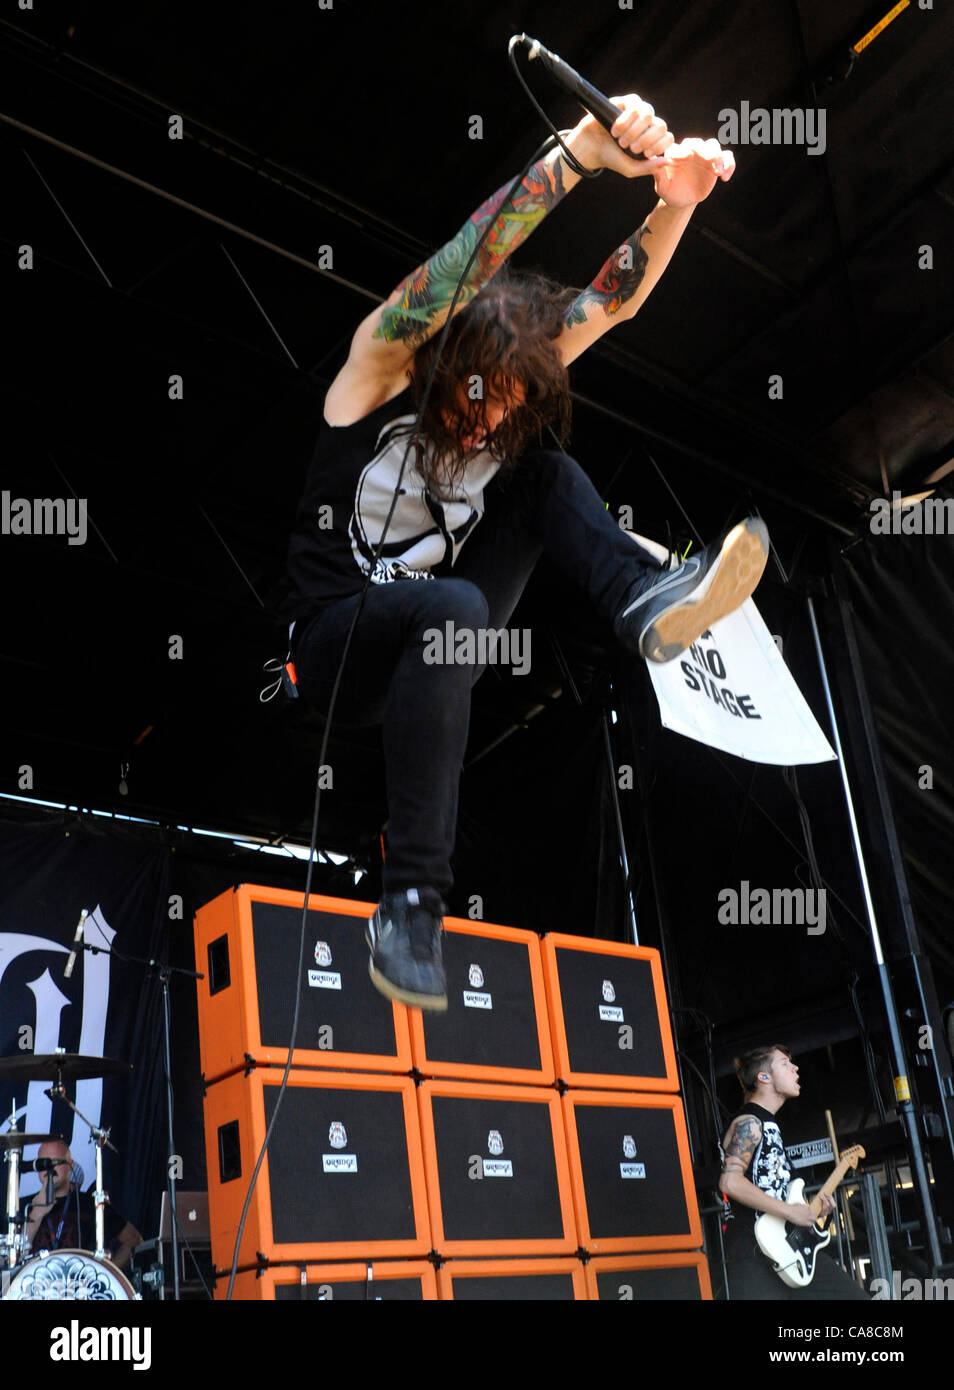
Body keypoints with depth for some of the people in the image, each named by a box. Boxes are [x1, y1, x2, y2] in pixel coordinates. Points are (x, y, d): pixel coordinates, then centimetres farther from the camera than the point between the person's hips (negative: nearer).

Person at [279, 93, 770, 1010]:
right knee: (452, 607, -42)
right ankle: (410, 898, -42)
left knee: (551, 474, -10)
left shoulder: (515, 381, -1)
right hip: (332, 642, -5)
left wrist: (676, 201, -25)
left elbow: (613, 301, -8)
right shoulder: (383, 368, -17)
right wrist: (580, 152, -44)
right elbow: (462, 267, -35)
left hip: (429, 641, 5)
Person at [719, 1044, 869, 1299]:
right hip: (753, 1252, -10)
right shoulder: (748, 1124, -10)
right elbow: (730, 1182, -25)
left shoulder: (770, 1126, 22)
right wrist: (790, 1211, -21)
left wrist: (811, 1209, 13)